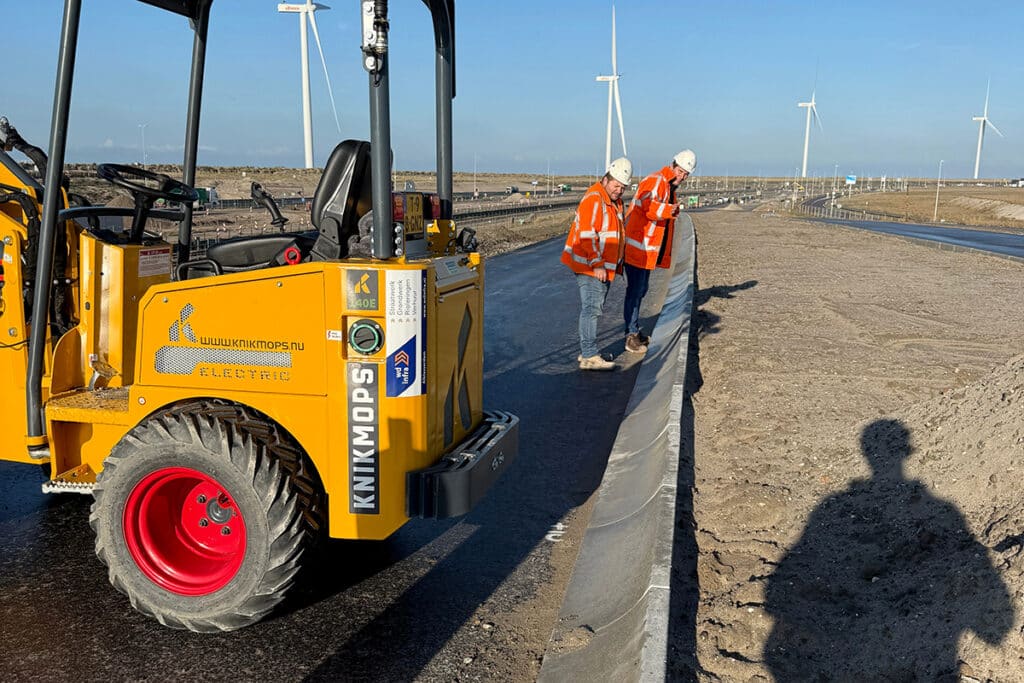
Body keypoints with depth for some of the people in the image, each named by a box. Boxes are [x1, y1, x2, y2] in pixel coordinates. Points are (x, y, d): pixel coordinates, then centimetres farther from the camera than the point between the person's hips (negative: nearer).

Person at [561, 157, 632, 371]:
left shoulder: (615, 202, 16)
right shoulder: (594, 199, -16)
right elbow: (587, 235, -21)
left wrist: (615, 264, 20)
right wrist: (597, 265, -22)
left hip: (604, 267, 10)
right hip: (590, 266, -10)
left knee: (593, 308, 13)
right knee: (591, 308, -10)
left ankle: (586, 352, 20)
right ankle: (589, 357, -10)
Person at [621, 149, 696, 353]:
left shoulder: (670, 188, 18)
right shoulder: (655, 181, -15)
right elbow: (646, 203, -35)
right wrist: (667, 211, -50)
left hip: (648, 249, 10)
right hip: (637, 246, -10)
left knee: (641, 289, 18)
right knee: (635, 291, -7)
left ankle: (635, 331, 31)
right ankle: (631, 336, -2)